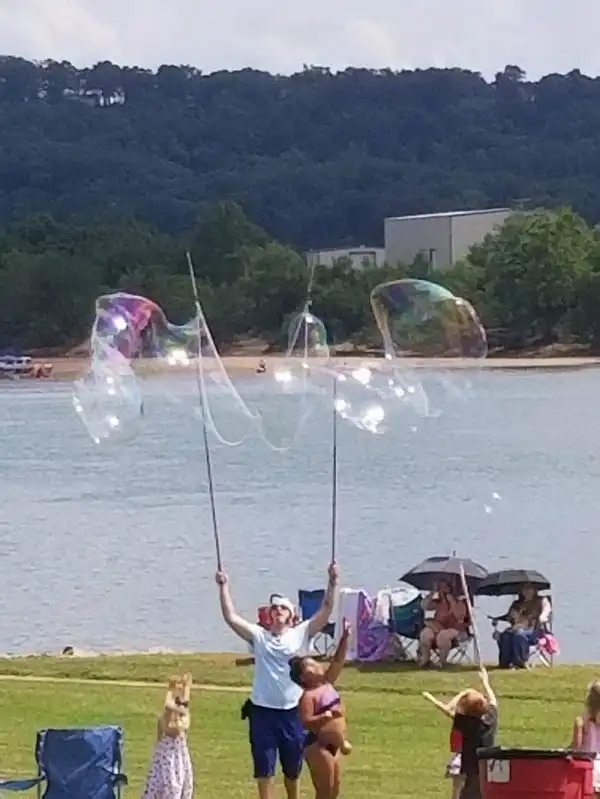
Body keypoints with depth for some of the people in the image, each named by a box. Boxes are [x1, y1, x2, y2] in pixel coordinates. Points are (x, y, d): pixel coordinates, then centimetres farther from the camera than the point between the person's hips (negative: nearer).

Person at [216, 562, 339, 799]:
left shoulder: (301, 634, 2)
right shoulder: (259, 636, 2)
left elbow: (325, 611, -6)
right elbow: (231, 617, -6)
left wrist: (332, 582, -17)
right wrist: (223, 587, -13)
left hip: (293, 712, 0)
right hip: (263, 711, 0)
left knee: (293, 769, 15)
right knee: (264, 769, 4)